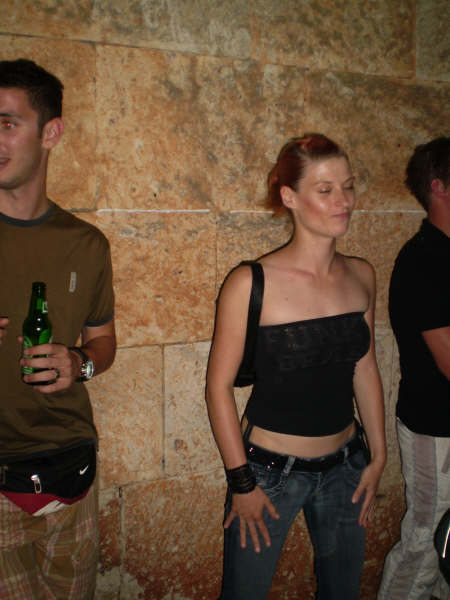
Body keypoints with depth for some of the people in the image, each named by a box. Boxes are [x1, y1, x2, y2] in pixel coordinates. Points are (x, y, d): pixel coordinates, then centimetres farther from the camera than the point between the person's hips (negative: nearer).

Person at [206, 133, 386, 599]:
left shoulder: (361, 276, -1)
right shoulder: (251, 283, -17)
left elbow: (365, 369, 9)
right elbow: (219, 386, -12)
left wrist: (378, 456, 10)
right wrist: (241, 482, -9)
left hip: (344, 466, 5)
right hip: (270, 468, -4)